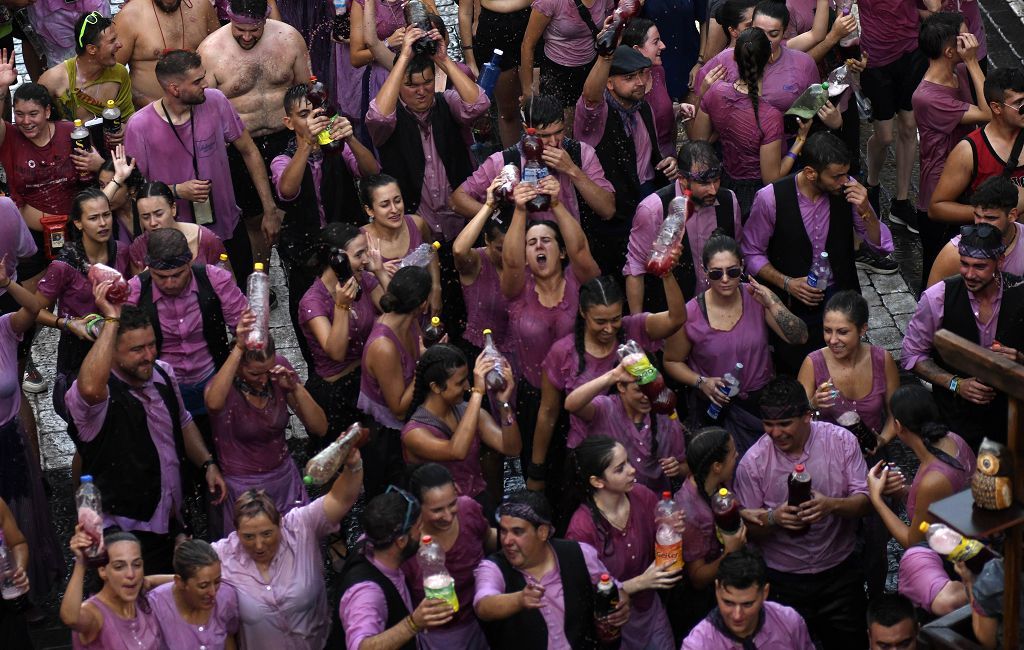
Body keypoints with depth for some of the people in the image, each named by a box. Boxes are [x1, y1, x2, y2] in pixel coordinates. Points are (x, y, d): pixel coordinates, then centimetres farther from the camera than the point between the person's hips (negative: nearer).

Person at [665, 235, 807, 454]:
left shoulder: (756, 298, -5)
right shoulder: (691, 315, -9)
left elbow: (800, 338, -8)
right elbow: (672, 362, 6)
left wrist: (771, 304, -20)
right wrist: (702, 382, -11)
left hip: (762, 397, 2)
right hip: (716, 406, -2)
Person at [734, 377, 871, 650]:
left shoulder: (841, 441, -8)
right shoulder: (753, 461, -10)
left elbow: (865, 501, -7)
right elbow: (748, 528, -5)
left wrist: (832, 505, -27)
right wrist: (773, 518, -26)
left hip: (839, 569, 1)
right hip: (783, 580, -1)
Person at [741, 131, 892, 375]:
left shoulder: (848, 189, -10)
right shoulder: (770, 198, -17)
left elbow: (882, 245, -2)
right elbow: (752, 254, -5)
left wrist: (865, 212, -21)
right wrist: (787, 283, -18)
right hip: (792, 304, -2)